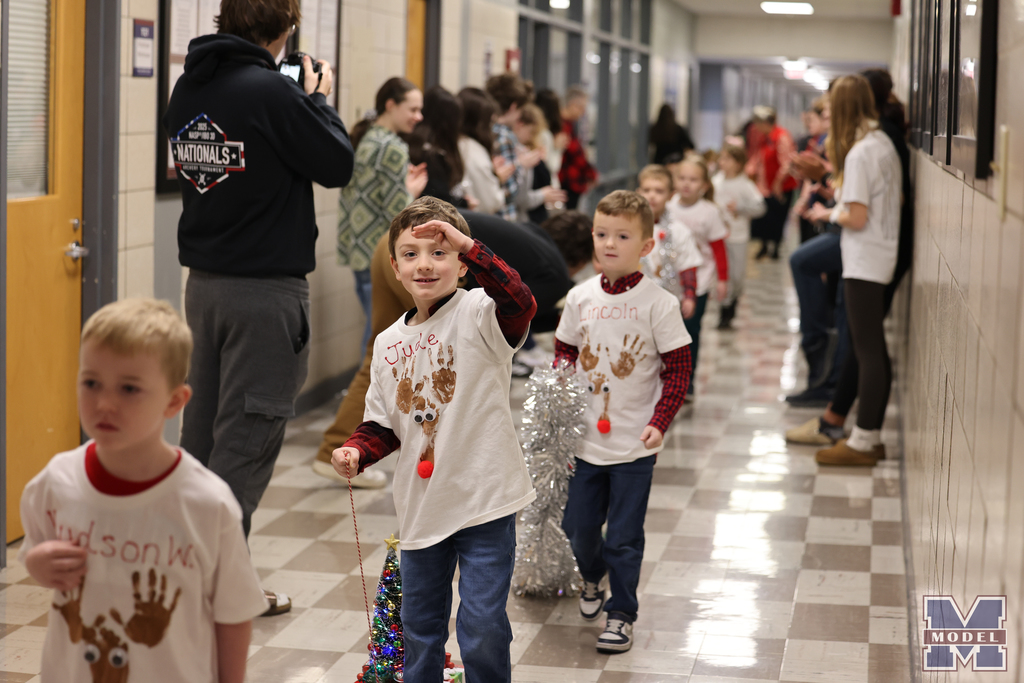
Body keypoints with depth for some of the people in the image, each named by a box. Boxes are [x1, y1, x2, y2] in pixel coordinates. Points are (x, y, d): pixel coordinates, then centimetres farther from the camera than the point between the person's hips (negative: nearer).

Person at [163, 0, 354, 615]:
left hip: (204, 281, 8)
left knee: (203, 424, 14)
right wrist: (319, 99, 5)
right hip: (266, 287, -8)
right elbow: (337, 164, -11)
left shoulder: (189, 89, 6)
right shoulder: (271, 91, -18)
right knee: (247, 434, -2)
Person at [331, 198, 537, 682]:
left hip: (485, 500, -6)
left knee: (482, 628, -5)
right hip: (421, 506, 6)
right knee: (419, 625, 18)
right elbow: (384, 423, 15)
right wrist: (356, 451, -5)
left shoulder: (478, 315, -10)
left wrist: (468, 245, -40)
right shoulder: (389, 342, 7)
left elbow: (521, 304, -34)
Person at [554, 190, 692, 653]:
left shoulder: (659, 304, -10)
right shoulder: (580, 298, 0)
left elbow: (678, 369, -6)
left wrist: (659, 422, -15)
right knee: (577, 527, 13)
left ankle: (621, 614, 18)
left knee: (624, 537, 1)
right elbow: (564, 352, 13)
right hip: (585, 437, 4)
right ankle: (592, 579, 43)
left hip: (634, 443, -4)